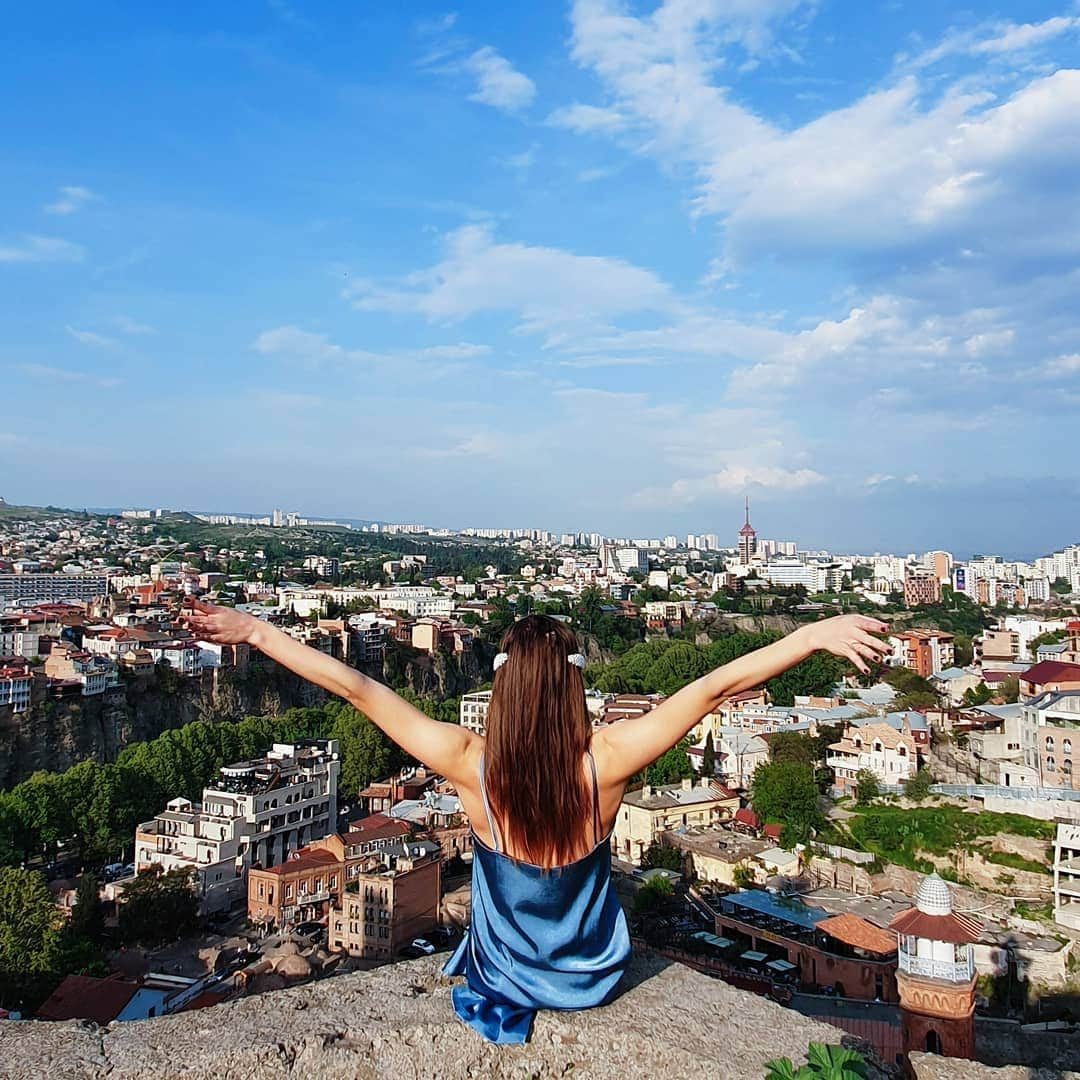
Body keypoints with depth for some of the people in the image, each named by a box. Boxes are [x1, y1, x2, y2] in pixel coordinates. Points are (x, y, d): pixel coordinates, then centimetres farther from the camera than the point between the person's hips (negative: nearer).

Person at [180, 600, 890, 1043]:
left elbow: (357, 688, -26)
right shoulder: (605, 762, -30)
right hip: (595, 980, -1)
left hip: (503, 981, 1)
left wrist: (254, 631, -20)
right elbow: (714, 688, -29)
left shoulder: (469, 765, -29)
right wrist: (814, 635, -24)